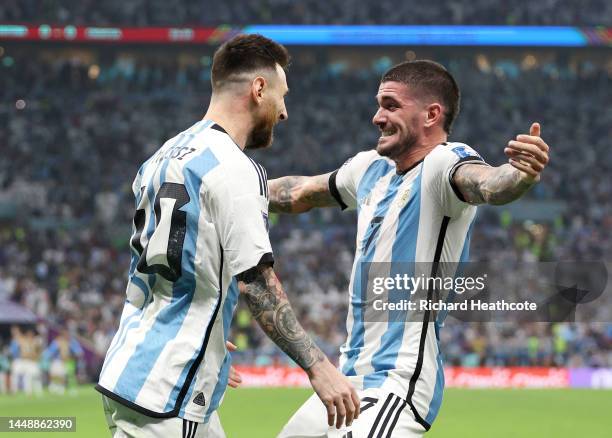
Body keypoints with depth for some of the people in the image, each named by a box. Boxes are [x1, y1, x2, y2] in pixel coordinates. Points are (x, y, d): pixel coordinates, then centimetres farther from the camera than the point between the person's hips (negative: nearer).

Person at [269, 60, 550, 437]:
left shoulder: (445, 162, -14)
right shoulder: (372, 168, 12)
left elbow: (487, 184, -36)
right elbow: (299, 195, 29)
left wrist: (522, 175, -58)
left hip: (401, 382, -9)